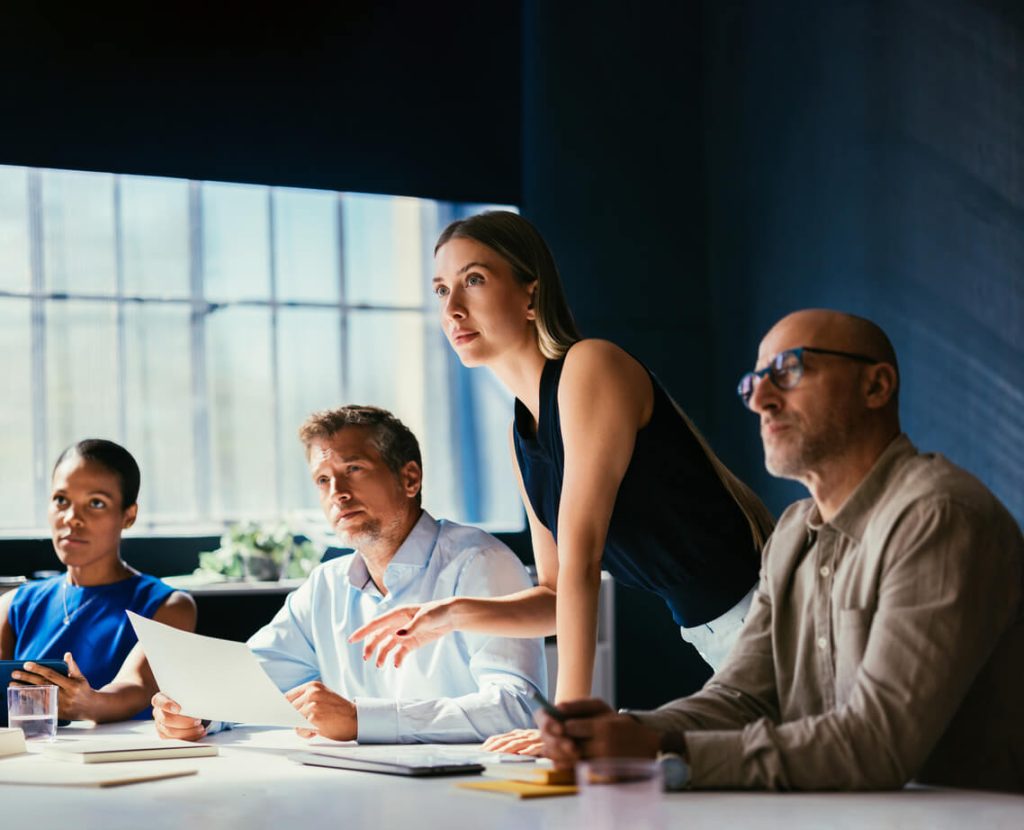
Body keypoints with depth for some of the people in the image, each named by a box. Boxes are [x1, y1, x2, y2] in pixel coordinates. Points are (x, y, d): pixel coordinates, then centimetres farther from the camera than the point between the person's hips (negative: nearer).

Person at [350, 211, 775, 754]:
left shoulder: (591, 366, -16)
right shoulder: (521, 434, 11)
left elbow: (581, 553, -21)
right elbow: (557, 593, 13)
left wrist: (571, 714, -23)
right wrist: (453, 615, -4)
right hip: (709, 638, 8)